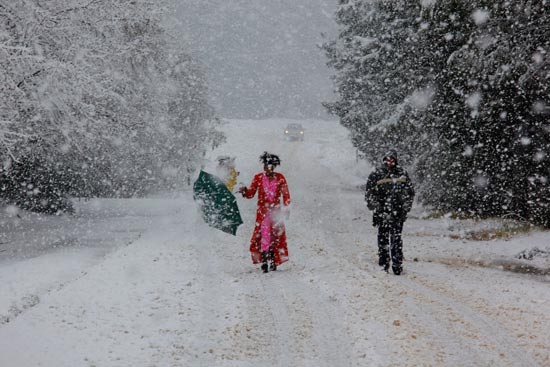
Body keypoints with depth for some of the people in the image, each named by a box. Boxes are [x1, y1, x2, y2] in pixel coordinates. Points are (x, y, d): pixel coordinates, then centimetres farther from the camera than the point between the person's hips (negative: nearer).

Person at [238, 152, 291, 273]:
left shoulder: (280, 178, 2)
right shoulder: (258, 178, 1)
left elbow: (286, 194, 3)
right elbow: (251, 193, 1)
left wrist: (286, 208, -6)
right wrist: (244, 190, -20)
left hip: (276, 211, 2)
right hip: (263, 211, -2)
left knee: (277, 236, 4)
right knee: (264, 234, -13)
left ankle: (274, 260, 13)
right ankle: (264, 261, -14)